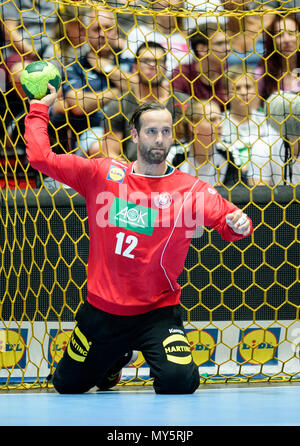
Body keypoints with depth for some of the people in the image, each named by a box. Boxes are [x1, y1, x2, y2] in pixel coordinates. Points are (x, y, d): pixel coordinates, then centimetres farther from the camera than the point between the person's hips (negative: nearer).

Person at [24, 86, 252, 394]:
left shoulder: (191, 190, -7)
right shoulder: (101, 174, -3)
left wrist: (238, 224, -37)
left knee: (180, 383, -23)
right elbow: (41, 157, 0)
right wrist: (39, 108, 4)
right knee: (66, 385, 16)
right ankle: (115, 358, 49)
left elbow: (227, 220, -15)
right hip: (102, 311, 2)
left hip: (157, 313, -2)